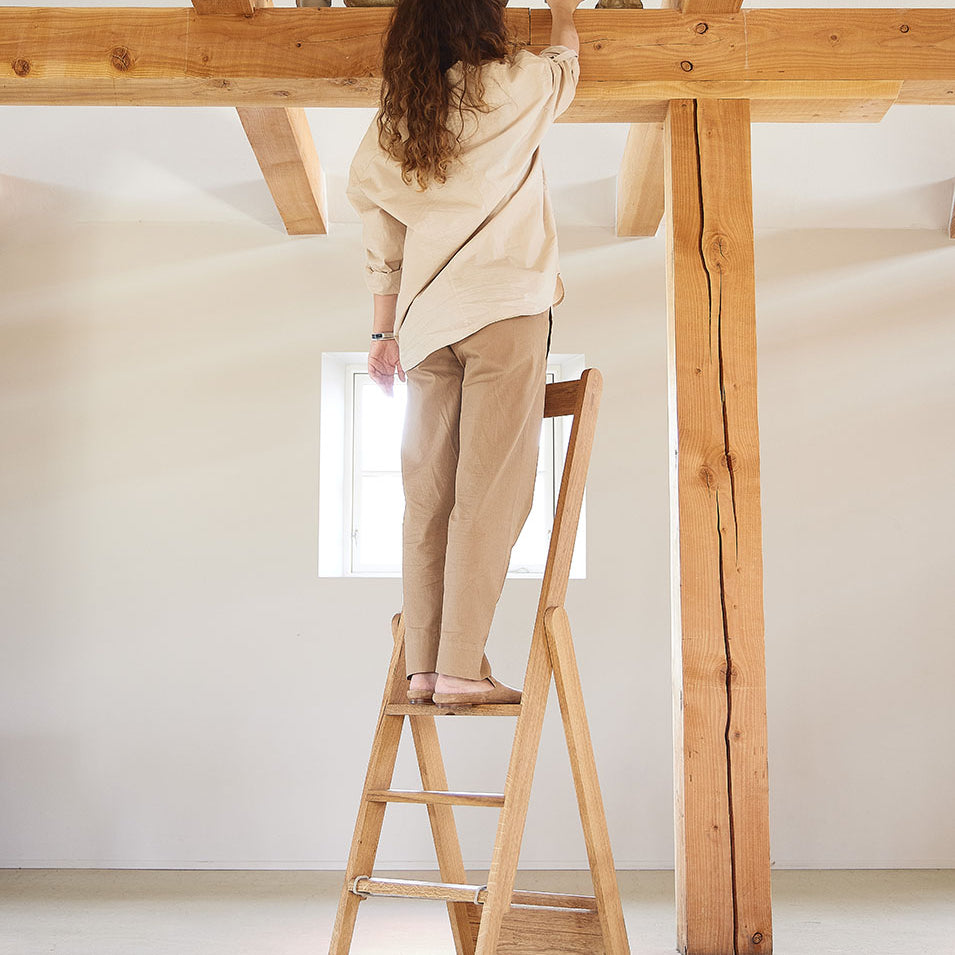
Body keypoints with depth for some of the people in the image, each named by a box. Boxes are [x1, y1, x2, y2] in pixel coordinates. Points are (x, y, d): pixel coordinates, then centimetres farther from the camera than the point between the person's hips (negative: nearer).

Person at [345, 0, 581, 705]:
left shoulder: (390, 127, 14)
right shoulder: (512, 84, 2)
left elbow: (382, 242, 14)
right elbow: (565, 67, 24)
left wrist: (385, 332, 19)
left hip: (427, 321, 5)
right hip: (505, 307, -5)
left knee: (429, 497, 3)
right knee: (491, 494, -8)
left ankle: (423, 667, 2)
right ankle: (461, 667, -11)